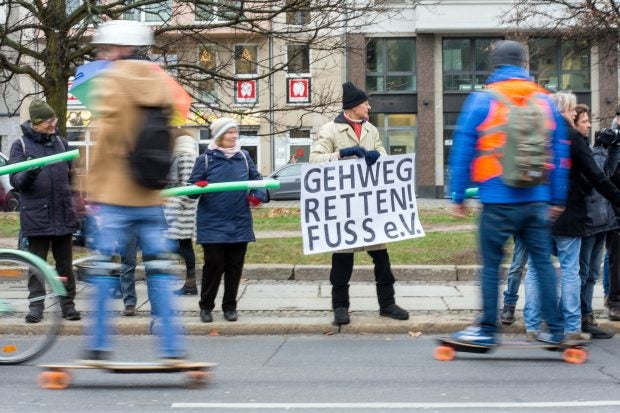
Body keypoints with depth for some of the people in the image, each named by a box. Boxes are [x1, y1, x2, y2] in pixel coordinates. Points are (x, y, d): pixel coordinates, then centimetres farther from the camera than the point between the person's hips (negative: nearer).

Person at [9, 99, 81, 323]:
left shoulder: (61, 143, 10)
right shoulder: (21, 145, 1)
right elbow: (15, 181, -2)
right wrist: (29, 174, -25)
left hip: (63, 216, 3)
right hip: (36, 216, -3)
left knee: (65, 263, 7)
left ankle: (68, 304, 14)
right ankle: (36, 305, 8)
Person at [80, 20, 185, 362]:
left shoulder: (111, 81, -7)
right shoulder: (159, 81, 10)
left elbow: (106, 137, -10)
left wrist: (92, 187, -4)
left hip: (115, 195, -5)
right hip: (151, 196, 5)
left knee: (105, 268, 1)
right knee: (158, 267, 7)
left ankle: (99, 346, 1)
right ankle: (171, 346, 4)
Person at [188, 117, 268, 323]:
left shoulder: (243, 157, 8)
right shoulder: (205, 159, -1)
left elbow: (256, 179, 14)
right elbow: (191, 187, 0)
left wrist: (259, 194, -6)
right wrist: (198, 187, -23)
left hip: (239, 223, 3)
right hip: (212, 224, -3)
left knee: (235, 266, 7)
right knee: (214, 265, -4)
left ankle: (230, 306, 19)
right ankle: (206, 306, 11)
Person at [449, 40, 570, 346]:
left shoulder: (482, 100, -2)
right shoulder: (545, 101, 8)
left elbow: (463, 150, -3)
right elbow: (560, 152, 9)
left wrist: (458, 196, 4)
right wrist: (557, 199, 14)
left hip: (498, 199, -3)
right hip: (537, 199, 3)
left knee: (491, 264, 3)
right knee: (543, 263, 8)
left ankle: (487, 329, 7)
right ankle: (555, 329, 10)